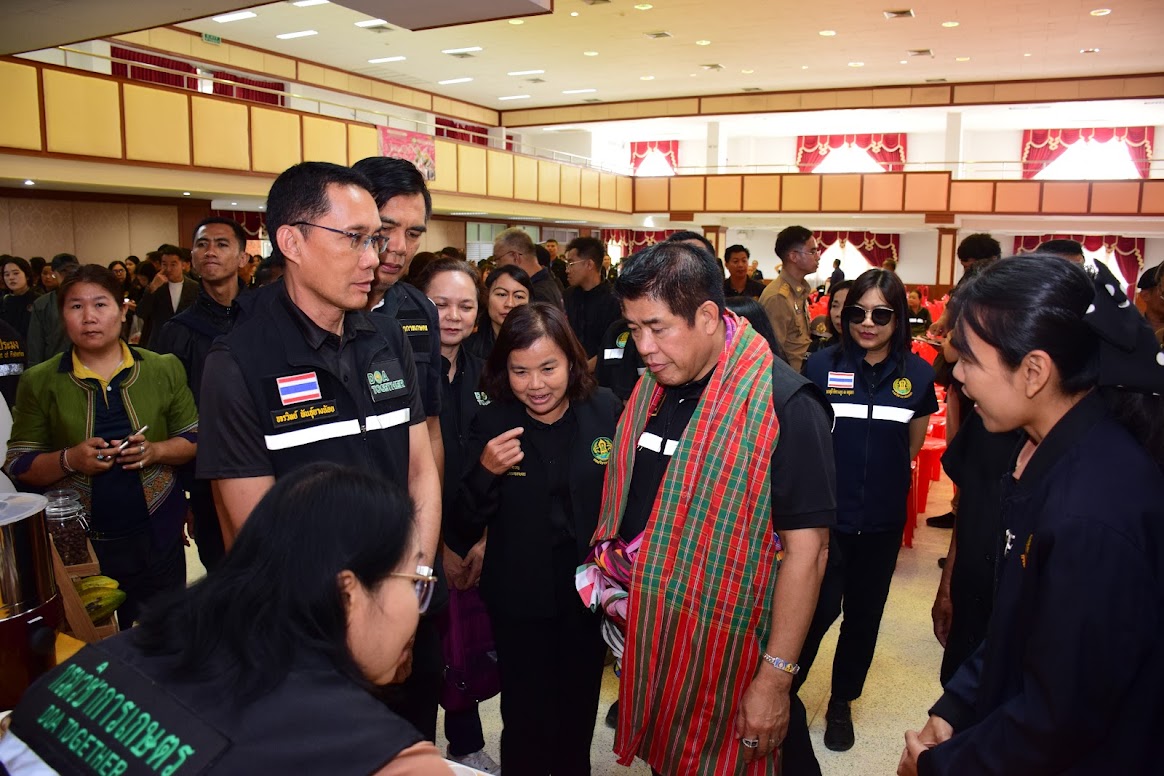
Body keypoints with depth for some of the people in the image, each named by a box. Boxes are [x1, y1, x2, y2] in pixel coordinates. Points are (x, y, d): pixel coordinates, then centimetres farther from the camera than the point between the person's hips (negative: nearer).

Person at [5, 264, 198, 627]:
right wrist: (69, 460, -17)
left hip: (157, 537, 1)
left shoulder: (163, 369, 2)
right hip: (77, 543, 0)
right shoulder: (39, 382, 0)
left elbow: (194, 439, 5)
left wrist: (156, 451, -14)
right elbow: (17, 466, 1)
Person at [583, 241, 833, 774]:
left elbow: (806, 549, -18)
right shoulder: (649, 390, 2)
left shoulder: (783, 407, -19)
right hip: (645, 643, 6)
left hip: (725, 653, -6)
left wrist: (777, 677, -17)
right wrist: (610, 581, 6)